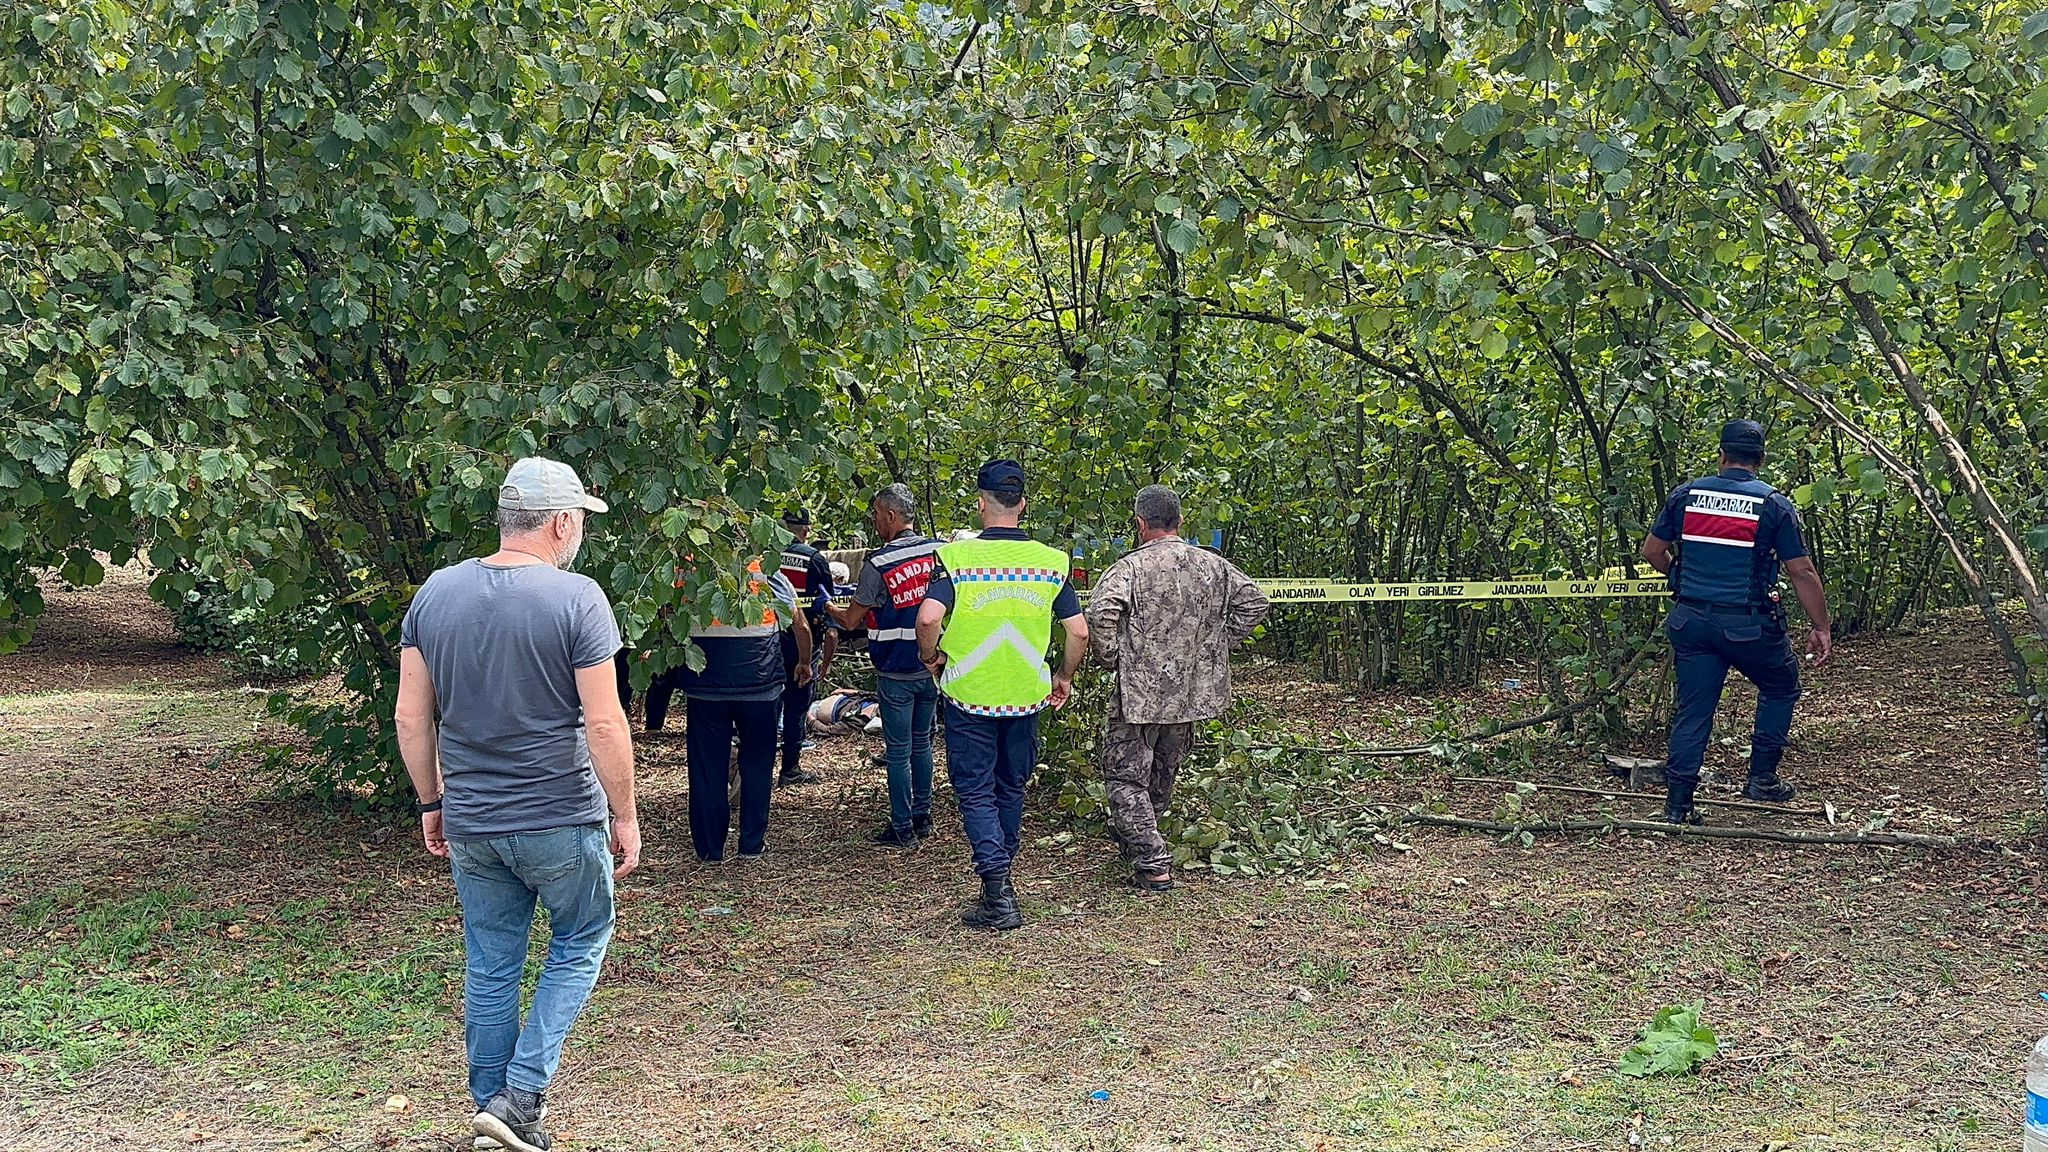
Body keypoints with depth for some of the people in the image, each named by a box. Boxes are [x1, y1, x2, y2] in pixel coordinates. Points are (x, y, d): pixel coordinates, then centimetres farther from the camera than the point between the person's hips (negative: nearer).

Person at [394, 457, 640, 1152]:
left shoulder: (435, 593, 2)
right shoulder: (576, 598, -14)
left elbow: (411, 716, 5)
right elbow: (604, 723, -15)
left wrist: (432, 802, 15)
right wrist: (625, 816, -5)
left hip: (469, 825, 5)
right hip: (560, 821, -4)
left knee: (489, 969, 15)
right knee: (579, 945, 15)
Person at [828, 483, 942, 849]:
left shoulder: (877, 564, -16)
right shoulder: (938, 552, -2)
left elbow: (851, 620, -8)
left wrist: (828, 607, 11)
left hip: (895, 672, -5)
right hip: (931, 667, 5)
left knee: (898, 752, 3)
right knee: (922, 742, 18)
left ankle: (902, 829, 8)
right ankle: (922, 818, 26)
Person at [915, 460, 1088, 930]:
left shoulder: (957, 557, -10)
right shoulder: (1051, 561, -1)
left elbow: (928, 617, -22)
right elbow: (1079, 631, -1)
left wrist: (931, 658, -2)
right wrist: (1064, 677, 15)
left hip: (969, 696, -3)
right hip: (1026, 696, 3)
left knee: (976, 792, 4)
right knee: (1011, 788, 19)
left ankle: (998, 895, -7)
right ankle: (1000, 877, 33)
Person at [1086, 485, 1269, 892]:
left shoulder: (1130, 568, -15)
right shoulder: (1213, 566, 2)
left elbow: (1100, 614, -28)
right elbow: (1253, 602, 7)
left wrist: (1108, 659, -12)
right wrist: (1216, 645, 12)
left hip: (1140, 693, -6)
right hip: (1192, 691, 6)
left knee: (1126, 776, 3)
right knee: (1162, 775, 22)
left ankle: (1153, 865, -5)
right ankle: (1134, 840, 40)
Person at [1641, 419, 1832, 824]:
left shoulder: (1686, 495, 2)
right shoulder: (1774, 505, -6)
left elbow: (1652, 551, 9)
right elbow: (1802, 573, -5)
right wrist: (1822, 628, 3)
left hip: (1692, 619, 3)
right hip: (1749, 624, -3)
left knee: (1693, 710, 7)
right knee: (1780, 687, 22)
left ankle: (1677, 802, 3)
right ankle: (1762, 778, 21)